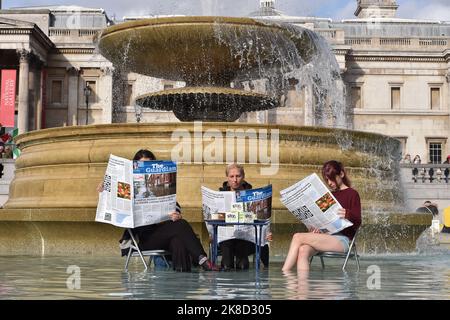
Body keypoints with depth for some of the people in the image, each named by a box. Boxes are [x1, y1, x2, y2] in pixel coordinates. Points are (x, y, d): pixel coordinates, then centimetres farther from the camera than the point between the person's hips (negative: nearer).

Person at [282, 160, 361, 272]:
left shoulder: (352, 194, 3)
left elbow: (357, 223, -3)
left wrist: (348, 215, -26)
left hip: (342, 239, -6)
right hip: (327, 236, 6)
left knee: (298, 237, -23)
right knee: (303, 250, -28)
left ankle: (284, 274, -22)